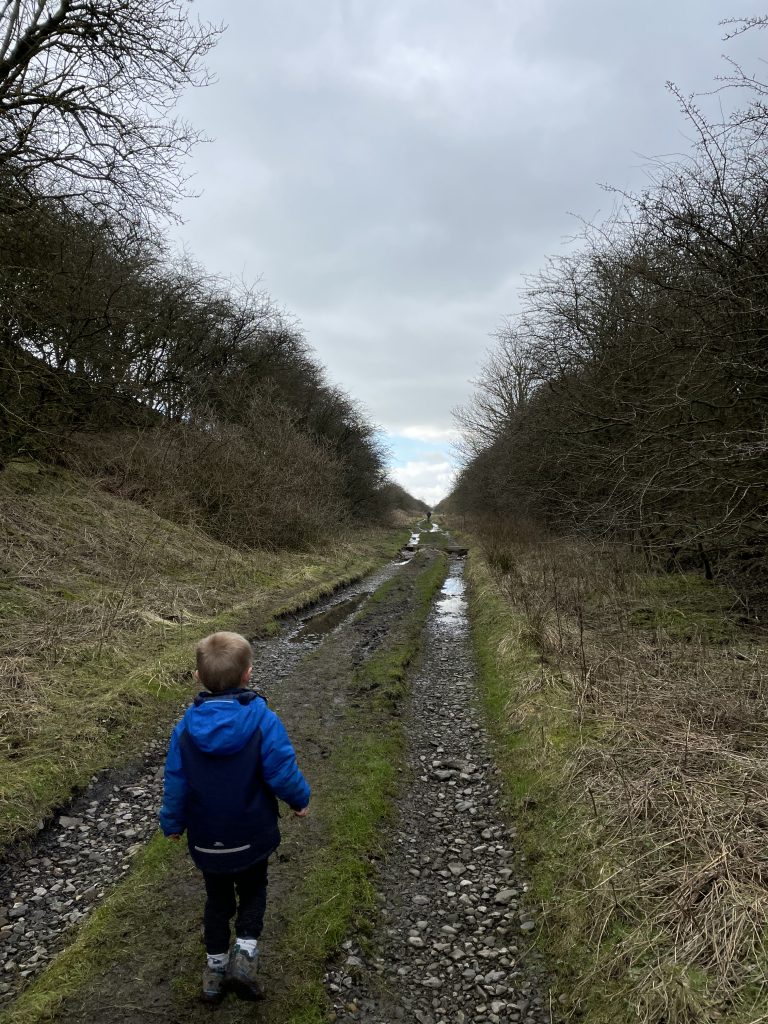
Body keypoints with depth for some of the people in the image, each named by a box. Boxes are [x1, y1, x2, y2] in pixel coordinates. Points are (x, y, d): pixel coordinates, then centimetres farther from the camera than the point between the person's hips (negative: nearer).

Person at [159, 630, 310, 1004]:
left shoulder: (186, 728, -14)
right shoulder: (263, 721, -24)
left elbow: (175, 782, -5)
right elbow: (283, 773, -20)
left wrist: (172, 823, 12)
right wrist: (300, 800, 1)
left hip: (206, 839, 2)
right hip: (252, 835, -2)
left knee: (217, 899, 25)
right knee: (252, 892, 25)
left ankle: (216, 968, 36)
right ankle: (245, 953, 12)